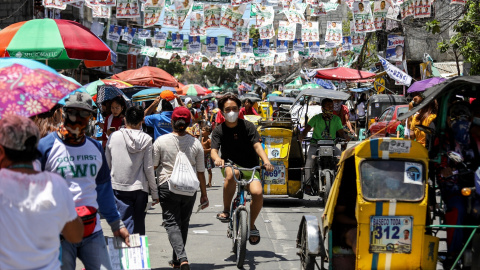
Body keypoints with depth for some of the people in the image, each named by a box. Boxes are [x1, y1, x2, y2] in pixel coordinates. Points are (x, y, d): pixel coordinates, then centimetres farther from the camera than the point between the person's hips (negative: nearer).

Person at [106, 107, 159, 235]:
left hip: (119, 187, 0)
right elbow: (149, 168, -4)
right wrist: (154, 193, 5)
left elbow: (107, 164, 6)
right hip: (140, 187, 0)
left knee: (126, 225, -3)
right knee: (139, 226, 11)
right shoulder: (146, 139, -4)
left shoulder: (114, 137, -2)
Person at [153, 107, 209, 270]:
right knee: (183, 224, 15)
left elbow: (153, 166, 0)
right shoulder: (195, 143, 0)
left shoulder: (161, 141, -6)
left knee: (171, 223, -1)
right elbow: (201, 172, 5)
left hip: (167, 187, -3)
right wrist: (204, 194, 13)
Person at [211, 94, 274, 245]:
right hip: (230, 165, -1)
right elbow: (214, 150, -12)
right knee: (232, 173, -39)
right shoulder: (219, 130, 0)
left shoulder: (247, 126, 0)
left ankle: (251, 225, 0)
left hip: (250, 168, 1)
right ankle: (226, 210, -22)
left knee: (257, 192, -27)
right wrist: (217, 159, -37)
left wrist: (266, 160, -31)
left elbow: (257, 145, -11)